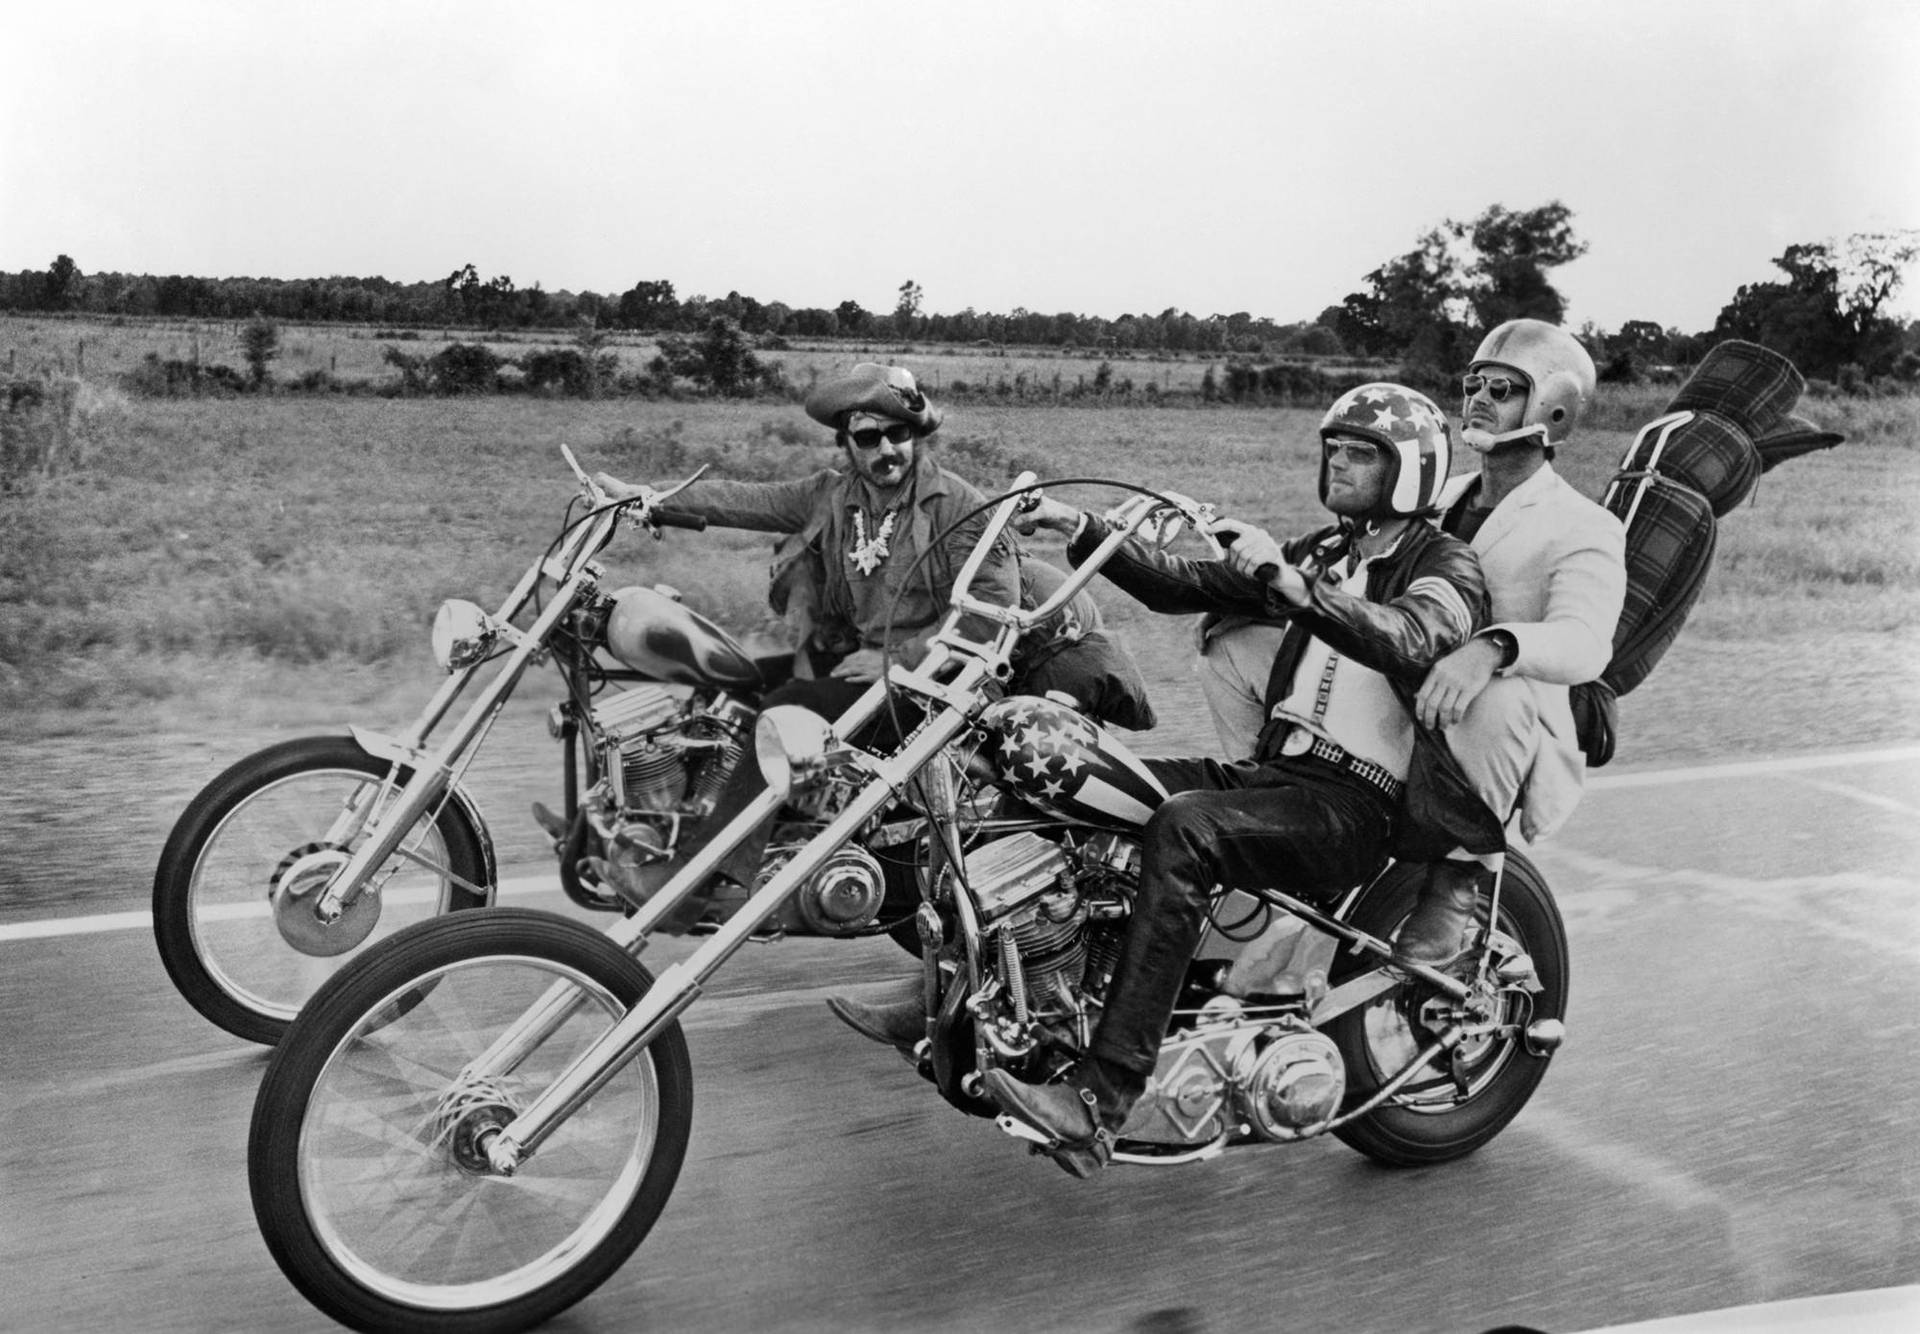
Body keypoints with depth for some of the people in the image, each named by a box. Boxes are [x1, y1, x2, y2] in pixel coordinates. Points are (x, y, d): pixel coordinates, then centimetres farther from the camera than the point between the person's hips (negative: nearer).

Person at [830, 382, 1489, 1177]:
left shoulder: (1446, 565, -2)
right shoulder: (1323, 553, 21)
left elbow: (1407, 641, -26)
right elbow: (1184, 585, 11)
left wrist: (1290, 583, -37)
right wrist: (1081, 531, -1)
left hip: (1356, 805, -7)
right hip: (1272, 771, 8)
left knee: (1182, 829, -36)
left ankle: (1102, 1100, -40)